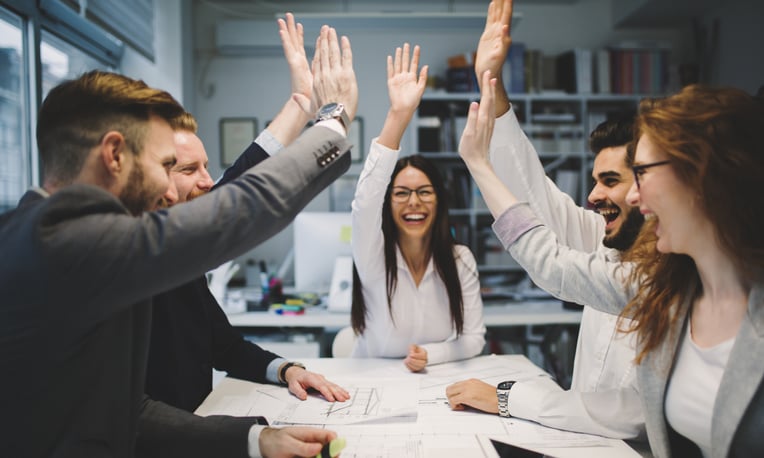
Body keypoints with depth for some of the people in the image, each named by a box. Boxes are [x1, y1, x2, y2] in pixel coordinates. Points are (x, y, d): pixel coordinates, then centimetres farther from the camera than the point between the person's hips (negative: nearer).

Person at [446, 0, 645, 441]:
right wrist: (491, 85, -2)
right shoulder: (609, 246, 0)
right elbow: (536, 198, 2)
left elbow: (638, 413, -28)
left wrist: (505, 398, -21)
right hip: (578, 438, 6)